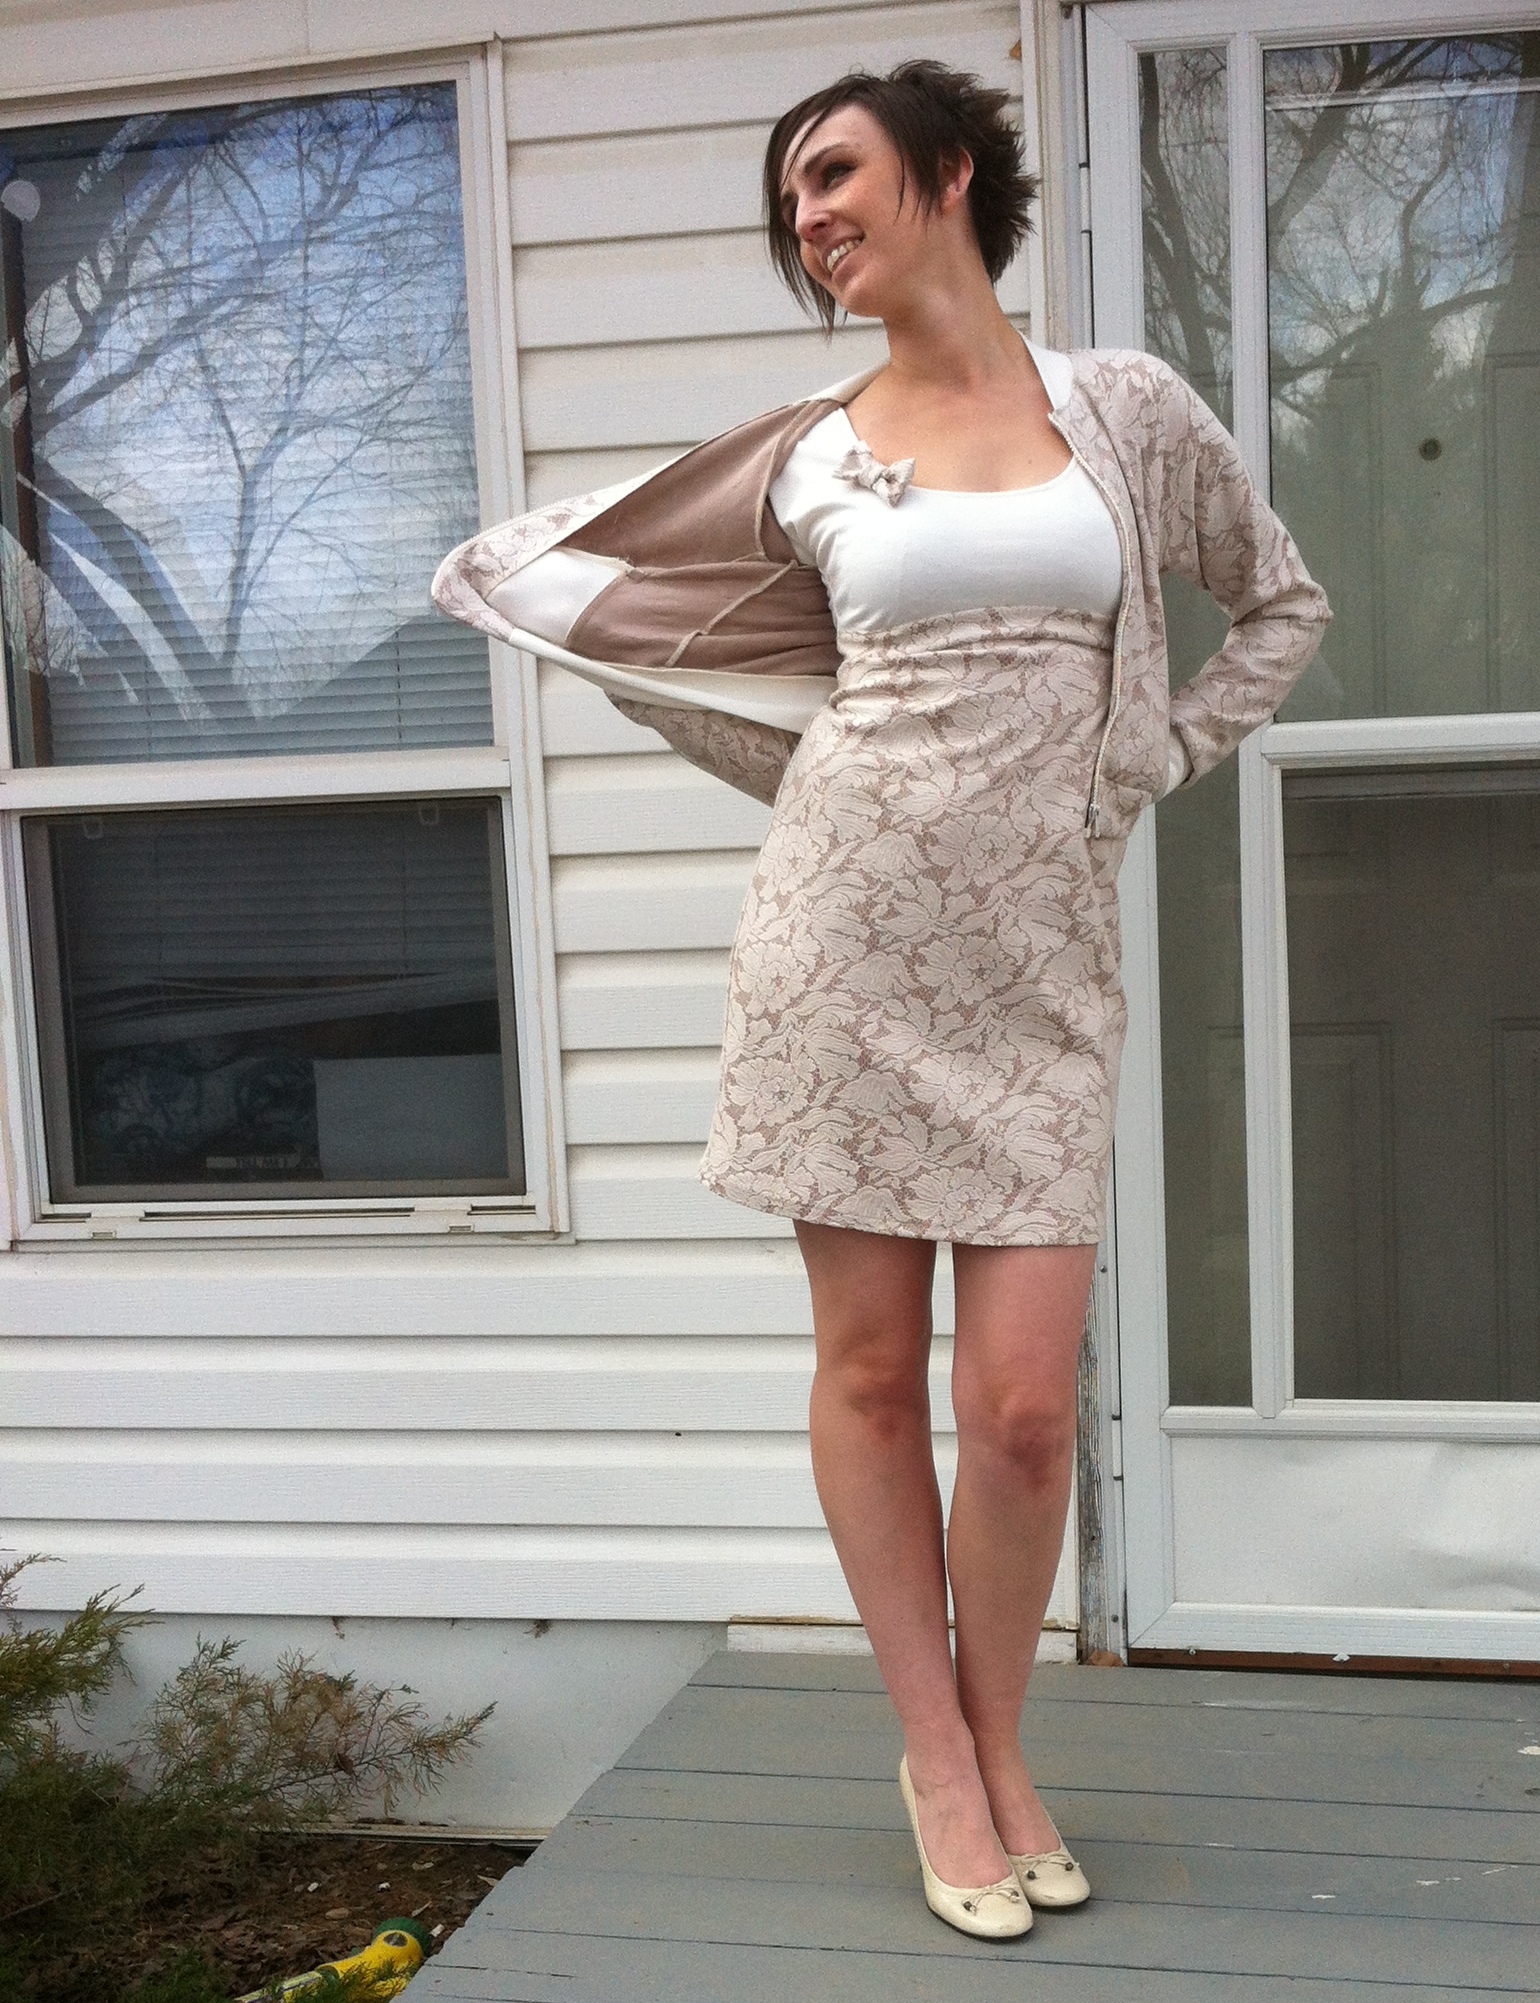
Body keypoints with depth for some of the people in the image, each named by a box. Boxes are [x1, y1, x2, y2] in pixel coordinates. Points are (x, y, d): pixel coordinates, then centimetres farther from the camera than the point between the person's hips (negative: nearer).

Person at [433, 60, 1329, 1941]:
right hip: (847, 932, 1)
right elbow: (598, 575, 23)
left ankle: (999, 1746, 23)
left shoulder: (1128, 408, 7)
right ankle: (936, 1756, 24)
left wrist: (1145, 761, 9)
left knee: (1021, 1400, -3)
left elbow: (1281, 605, 18)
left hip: (1036, 956, 0)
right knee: (871, 1369, 5)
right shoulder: (805, 459, 7)